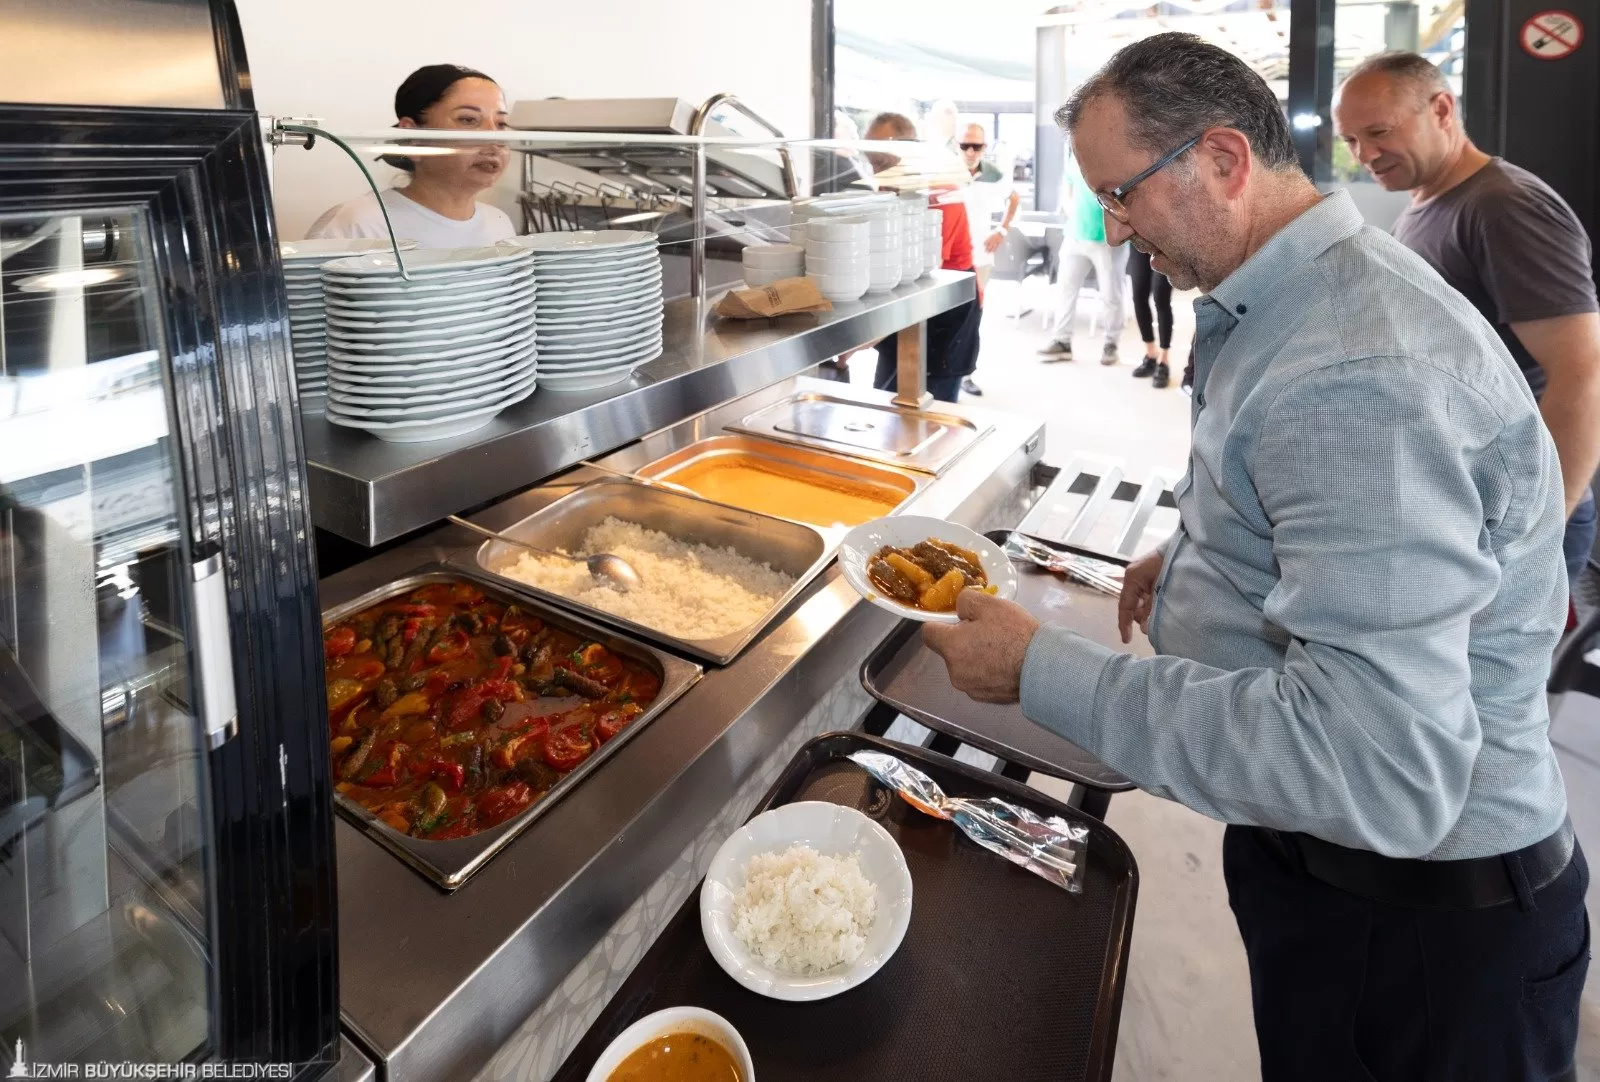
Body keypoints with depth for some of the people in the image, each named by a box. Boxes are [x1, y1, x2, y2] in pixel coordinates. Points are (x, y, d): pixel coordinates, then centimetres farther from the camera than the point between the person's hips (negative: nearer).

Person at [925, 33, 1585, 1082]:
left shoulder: (1357, 379, -32)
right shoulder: (1292, 298, 3)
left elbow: (1377, 773, -38)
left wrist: (1042, 671, -33)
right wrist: (1196, 551, 8)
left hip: (1419, 910, -9)